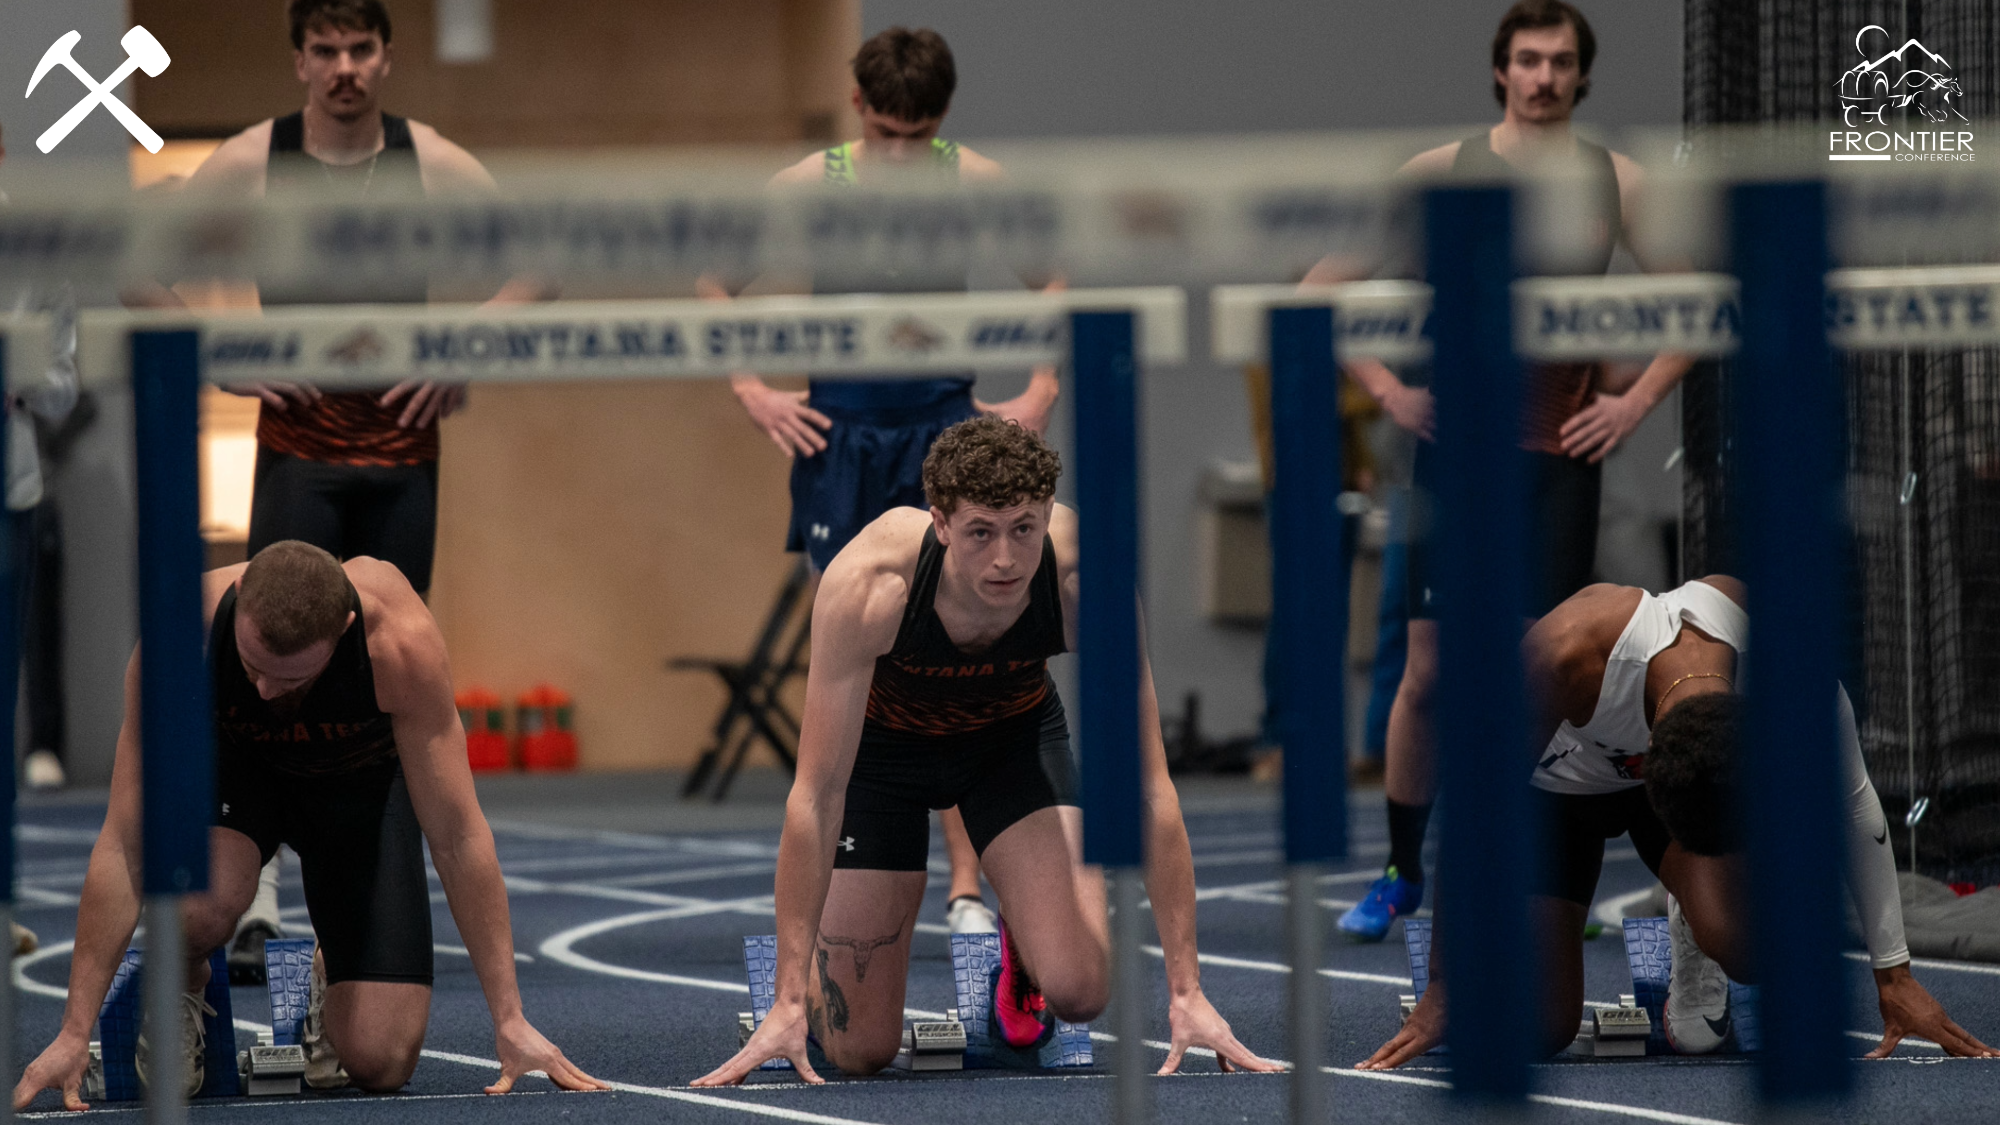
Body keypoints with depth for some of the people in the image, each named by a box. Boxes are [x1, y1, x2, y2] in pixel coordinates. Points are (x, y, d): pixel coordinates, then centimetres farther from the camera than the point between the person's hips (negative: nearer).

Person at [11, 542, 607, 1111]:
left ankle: (330, 986, 23)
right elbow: (125, 841, -32)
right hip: (230, 763, 0)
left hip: (360, 778, 0)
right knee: (202, 899, -38)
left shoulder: (401, 640, -39)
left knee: (379, 1064, -14)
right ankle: (178, 990, -1)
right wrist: (74, 1033, -34)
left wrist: (509, 1020, -29)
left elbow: (457, 835, -30)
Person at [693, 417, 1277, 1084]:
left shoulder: (1084, 580, -35)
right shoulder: (869, 584, -40)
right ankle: (801, 980, 31)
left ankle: (1018, 941, 17)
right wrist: (788, 1004, -37)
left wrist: (1185, 990, -31)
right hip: (880, 744, -1)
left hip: (1017, 733, 1)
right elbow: (816, 793, -36)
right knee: (861, 1049, -4)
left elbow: (1146, 782, -29)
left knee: (1079, 991, -19)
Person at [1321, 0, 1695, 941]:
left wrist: (1637, 400, 2)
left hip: (1561, 456, 1)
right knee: (1427, 671, 0)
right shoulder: (1441, 173, 1)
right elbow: (1319, 289, 6)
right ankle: (1402, 873, 12)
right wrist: (1384, 386, -3)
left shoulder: (1617, 183, 4)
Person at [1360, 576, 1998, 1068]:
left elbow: (1857, 806, -17)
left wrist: (1893, 975, -11)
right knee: (1542, 1027, -10)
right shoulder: (1568, 653, -43)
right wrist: (1442, 993, -24)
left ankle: (1694, 963, 10)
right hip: (1558, 784, -1)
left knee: (1747, 952, -27)